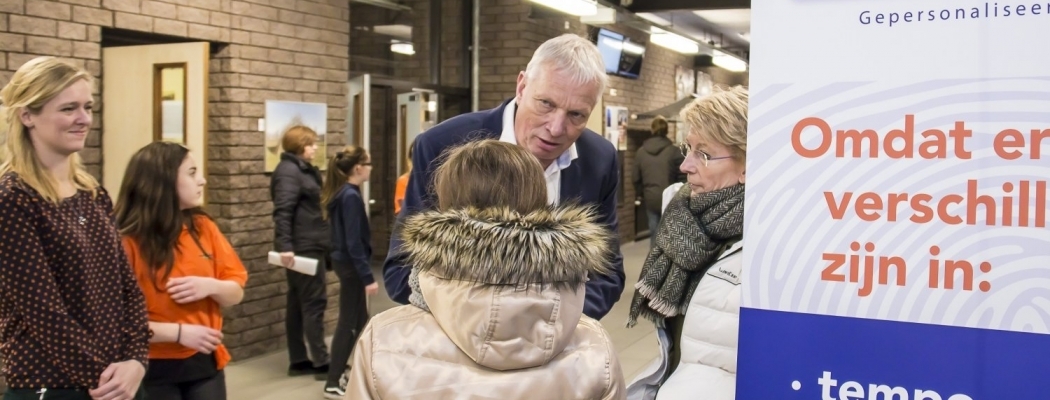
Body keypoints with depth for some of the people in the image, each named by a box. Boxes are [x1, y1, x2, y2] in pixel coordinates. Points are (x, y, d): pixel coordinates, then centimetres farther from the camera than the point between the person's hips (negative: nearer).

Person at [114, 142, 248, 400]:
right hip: (154, 371, -5)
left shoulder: (203, 227, 4)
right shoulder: (128, 241, -14)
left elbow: (236, 293, 9)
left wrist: (211, 286, -12)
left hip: (204, 363, 5)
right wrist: (178, 332, -20)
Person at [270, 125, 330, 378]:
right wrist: (285, 246, -30)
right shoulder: (289, 171, -13)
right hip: (303, 248, -10)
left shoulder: (303, 169, 16)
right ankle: (321, 363, -1)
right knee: (314, 303, -6)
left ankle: (298, 361, 16)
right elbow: (282, 211, -23)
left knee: (298, 303, 10)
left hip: (307, 246, 10)